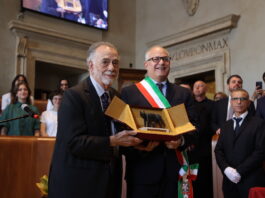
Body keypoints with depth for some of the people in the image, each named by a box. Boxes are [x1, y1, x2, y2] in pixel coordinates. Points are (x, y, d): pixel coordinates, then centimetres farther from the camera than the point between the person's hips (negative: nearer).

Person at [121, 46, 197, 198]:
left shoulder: (184, 93, 12)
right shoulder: (129, 92, 3)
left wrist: (182, 140, -13)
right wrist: (140, 146, -20)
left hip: (175, 169, 3)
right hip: (142, 170, -2)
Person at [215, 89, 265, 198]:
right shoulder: (226, 126, 15)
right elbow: (218, 150, 9)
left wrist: (239, 171, -14)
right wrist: (226, 169, -10)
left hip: (251, 181, -4)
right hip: (229, 180, 4)